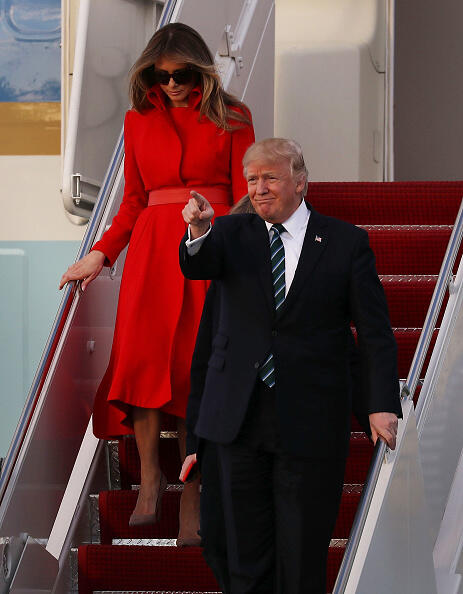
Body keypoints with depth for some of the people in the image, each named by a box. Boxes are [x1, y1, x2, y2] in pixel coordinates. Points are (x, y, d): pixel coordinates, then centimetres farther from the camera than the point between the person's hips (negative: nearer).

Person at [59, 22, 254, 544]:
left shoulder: (230, 119, 7)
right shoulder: (139, 120, 15)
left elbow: (245, 197, 4)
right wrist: (101, 254, 9)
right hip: (152, 246, 2)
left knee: (195, 365, -8)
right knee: (142, 353, -16)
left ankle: (191, 495, -2)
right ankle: (149, 474, -4)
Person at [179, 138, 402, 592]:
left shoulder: (346, 242, 1)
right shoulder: (233, 234, 7)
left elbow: (374, 332, -1)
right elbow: (197, 266, -15)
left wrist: (382, 405, -12)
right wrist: (198, 231, -38)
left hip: (310, 425, -2)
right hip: (240, 416, 2)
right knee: (246, 554, 7)